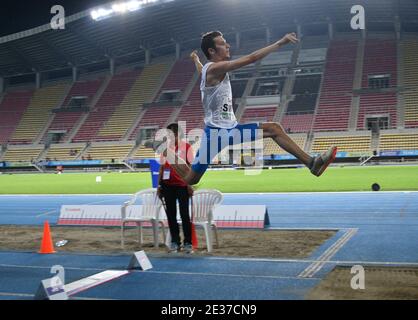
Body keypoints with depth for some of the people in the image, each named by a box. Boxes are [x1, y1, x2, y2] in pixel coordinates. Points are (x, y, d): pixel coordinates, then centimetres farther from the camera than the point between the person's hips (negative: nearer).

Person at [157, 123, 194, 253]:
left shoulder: (186, 147, -2)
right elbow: (162, 167, 12)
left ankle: (187, 242, 7)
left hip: (182, 186, -4)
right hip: (167, 186, 4)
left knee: (184, 214, -1)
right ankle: (175, 241, 17)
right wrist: (159, 185, 8)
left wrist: (189, 185, -10)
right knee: (171, 214, 8)